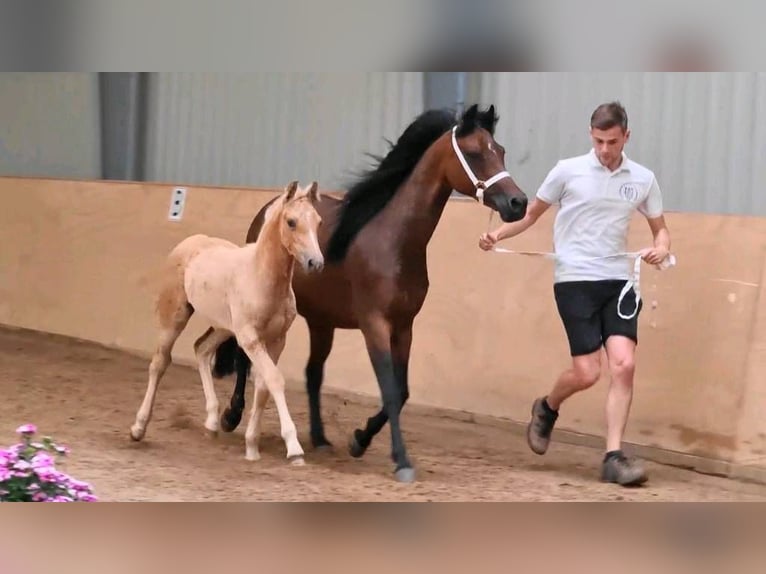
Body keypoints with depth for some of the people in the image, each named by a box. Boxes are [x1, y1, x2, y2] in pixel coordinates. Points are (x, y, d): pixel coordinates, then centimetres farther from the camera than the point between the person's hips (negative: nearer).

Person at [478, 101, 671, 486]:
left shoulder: (643, 179, 6)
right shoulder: (568, 171, -1)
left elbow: (660, 228, 17)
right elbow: (532, 213, 10)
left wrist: (661, 248, -5)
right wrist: (498, 233, -6)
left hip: (619, 281, 3)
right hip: (575, 280, -3)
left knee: (624, 365, -12)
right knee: (587, 373, -8)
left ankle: (614, 457, -6)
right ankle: (547, 409, 25)